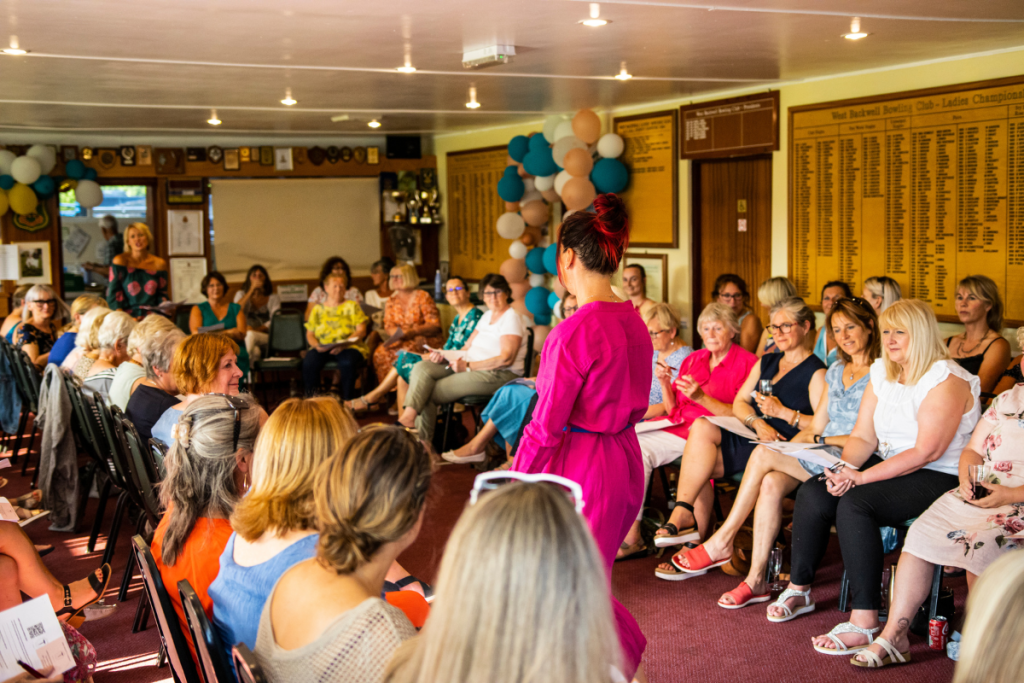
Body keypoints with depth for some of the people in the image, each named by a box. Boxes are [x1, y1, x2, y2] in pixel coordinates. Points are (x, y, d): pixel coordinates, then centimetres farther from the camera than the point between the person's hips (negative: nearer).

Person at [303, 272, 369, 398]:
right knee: (308, 363, -31)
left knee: (347, 363, -38)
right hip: (322, 348, 2)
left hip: (349, 346, -2)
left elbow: (361, 331, 3)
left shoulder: (352, 306, 15)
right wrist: (317, 345, -9)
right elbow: (309, 334, 15)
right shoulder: (318, 308, 20)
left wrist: (343, 344, -14)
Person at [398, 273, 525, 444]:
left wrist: (468, 366, -22)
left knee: (430, 393, -16)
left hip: (498, 374, -9)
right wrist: (445, 355, -2)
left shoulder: (511, 318, -9)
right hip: (469, 366, 9)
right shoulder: (488, 315, 20)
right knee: (422, 368, -11)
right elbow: (468, 347, 19)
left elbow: (506, 359, -20)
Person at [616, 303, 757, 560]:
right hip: (676, 426, 6)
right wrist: (665, 384, -1)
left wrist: (701, 397, -18)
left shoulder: (746, 363, 0)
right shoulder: (693, 359, 19)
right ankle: (630, 536, -22)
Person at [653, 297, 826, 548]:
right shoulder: (766, 362, 21)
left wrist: (783, 413, -15)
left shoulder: (816, 372, -3)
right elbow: (739, 403, 14)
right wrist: (758, 423, -7)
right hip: (750, 436, 7)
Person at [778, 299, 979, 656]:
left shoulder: (946, 381, -14)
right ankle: (798, 590, 1)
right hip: (887, 467, 8)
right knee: (812, 493, -15)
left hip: (937, 480, -7)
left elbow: (926, 452, -21)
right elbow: (862, 436, 9)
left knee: (855, 503, -32)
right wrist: (846, 469, -13)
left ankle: (865, 620, -32)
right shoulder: (881, 371, 11)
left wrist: (862, 477, -23)